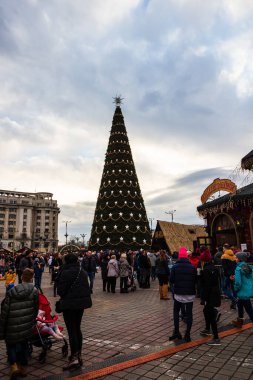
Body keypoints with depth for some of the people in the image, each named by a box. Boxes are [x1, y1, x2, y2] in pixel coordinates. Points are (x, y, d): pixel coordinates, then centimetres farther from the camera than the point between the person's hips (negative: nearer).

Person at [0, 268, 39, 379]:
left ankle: (13, 365, 2)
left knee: (11, 345, 19)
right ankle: (23, 368, 28)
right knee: (24, 345, 20)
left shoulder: (11, 292, -9)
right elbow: (35, 310, 1)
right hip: (27, 327, 1)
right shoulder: (34, 291, -8)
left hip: (12, 328, -1)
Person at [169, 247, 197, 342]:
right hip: (190, 293, 1)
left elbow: (171, 280, -9)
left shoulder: (175, 267, -9)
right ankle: (187, 334, 10)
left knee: (176, 311, 17)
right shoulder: (192, 267, -5)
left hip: (178, 293, 0)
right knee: (189, 313, 9)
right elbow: (195, 280, 0)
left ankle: (176, 332, 13)